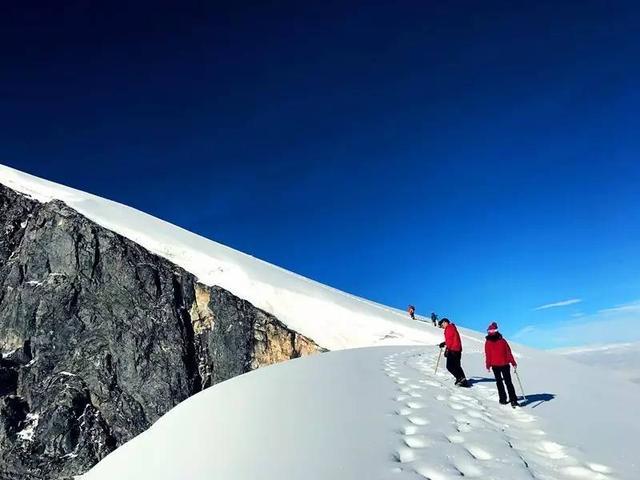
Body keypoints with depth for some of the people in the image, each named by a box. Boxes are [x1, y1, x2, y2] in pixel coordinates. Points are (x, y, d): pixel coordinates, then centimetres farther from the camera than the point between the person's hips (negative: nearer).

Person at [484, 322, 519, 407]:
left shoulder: (488, 343, -8)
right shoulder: (502, 340, -7)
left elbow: (487, 356, -5)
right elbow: (509, 352, -3)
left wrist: (488, 366, 6)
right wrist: (513, 363, 4)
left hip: (495, 365, 0)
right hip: (505, 364, 0)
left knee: (499, 382, 15)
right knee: (508, 382, 6)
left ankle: (503, 399, 15)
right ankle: (513, 400, -2)